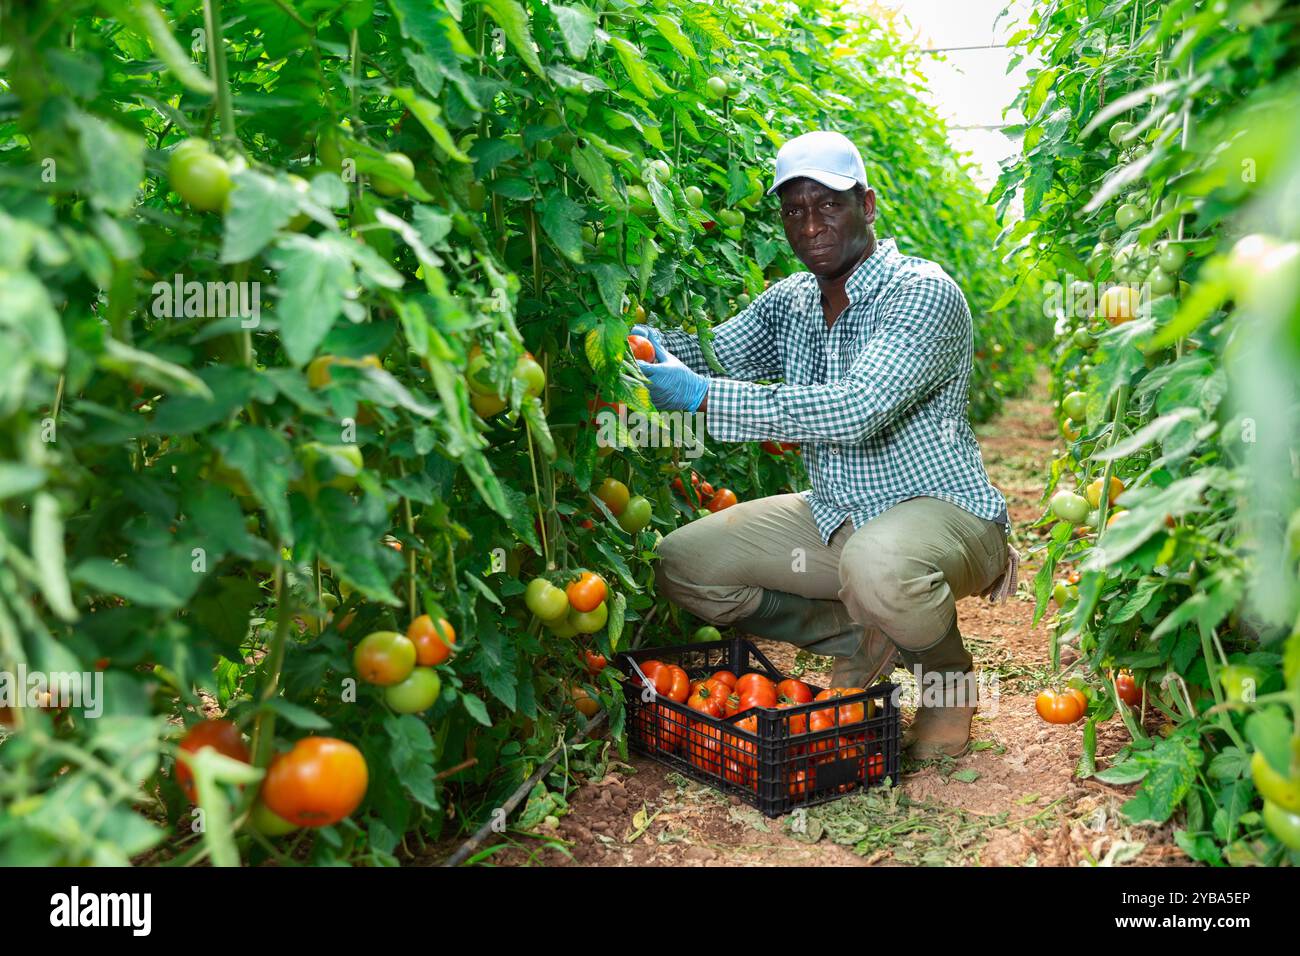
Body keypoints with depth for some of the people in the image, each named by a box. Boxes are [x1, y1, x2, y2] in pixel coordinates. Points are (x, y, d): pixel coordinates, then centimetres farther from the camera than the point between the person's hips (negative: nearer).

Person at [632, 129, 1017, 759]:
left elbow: (857, 410, -32)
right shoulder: (790, 301, 6)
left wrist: (703, 398, -34)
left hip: (942, 512, -7)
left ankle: (946, 671, -4)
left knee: (877, 562, -41)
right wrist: (640, 337, -22)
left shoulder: (924, 293, -18)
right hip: (837, 519, 7)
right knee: (681, 563, -3)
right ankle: (865, 637, 9)